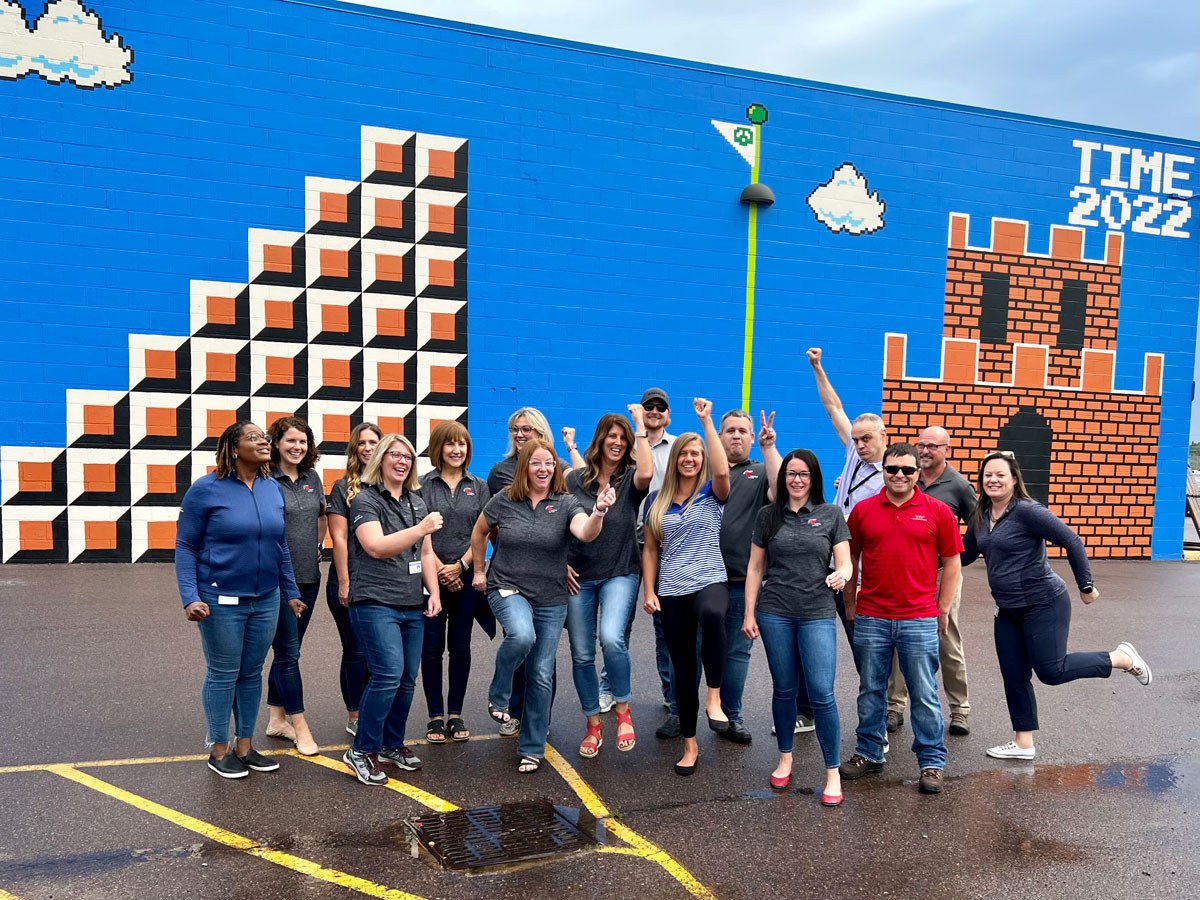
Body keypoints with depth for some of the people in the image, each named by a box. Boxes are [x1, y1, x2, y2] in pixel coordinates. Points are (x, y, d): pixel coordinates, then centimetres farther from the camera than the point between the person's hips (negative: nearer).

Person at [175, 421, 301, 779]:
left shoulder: (273, 489, 4)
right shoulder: (206, 489, -10)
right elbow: (185, 546, -8)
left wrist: (291, 592, 13)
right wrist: (190, 597, -16)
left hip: (266, 600, 5)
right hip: (222, 601, -5)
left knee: (252, 673, 13)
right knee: (222, 675, 5)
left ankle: (244, 746, 26)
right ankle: (219, 750, 21)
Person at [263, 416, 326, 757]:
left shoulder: (312, 478, 8)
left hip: (308, 577, 6)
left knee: (287, 650, 15)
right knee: (288, 652, -1)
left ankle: (276, 718, 26)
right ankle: (299, 725, 6)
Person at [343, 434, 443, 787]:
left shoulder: (417, 502, 15)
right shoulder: (366, 500, -5)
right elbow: (376, 547, -20)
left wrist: (434, 592, 7)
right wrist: (421, 528, -26)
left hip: (413, 605, 7)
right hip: (375, 602, -6)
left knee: (407, 680, 7)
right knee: (388, 675, -15)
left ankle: (392, 745, 24)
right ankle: (362, 751, 0)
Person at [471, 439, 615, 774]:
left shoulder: (565, 504, -7)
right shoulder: (503, 501, -5)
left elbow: (586, 533, -27)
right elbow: (479, 531, 14)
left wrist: (599, 511, -46)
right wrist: (479, 570, 15)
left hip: (551, 600, 1)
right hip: (508, 590, -1)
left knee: (541, 676, 6)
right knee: (522, 635, -33)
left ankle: (532, 749, 23)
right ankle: (498, 696, -5)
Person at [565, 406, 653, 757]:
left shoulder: (630, 479, -1)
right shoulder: (575, 480, 3)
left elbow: (647, 473, -25)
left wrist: (640, 427, -17)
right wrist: (561, 564, -1)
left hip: (620, 574, -2)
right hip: (579, 576, 2)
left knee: (612, 638, -26)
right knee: (582, 654, 6)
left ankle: (623, 709, -2)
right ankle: (593, 725, 23)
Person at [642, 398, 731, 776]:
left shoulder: (712, 494, 1)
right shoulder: (657, 500, 8)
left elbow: (723, 470, -22)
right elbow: (650, 550, 12)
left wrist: (707, 421, -19)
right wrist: (649, 592, 2)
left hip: (710, 582, -3)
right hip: (671, 591, 3)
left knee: (712, 615, -40)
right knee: (682, 668, 8)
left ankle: (714, 697, -24)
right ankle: (690, 745, 22)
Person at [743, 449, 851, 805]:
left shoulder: (831, 515, 3)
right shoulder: (768, 515, 6)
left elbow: (845, 563, 1)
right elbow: (755, 567, 8)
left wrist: (841, 574, -23)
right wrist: (749, 613, 4)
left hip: (818, 614, -1)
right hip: (775, 614, 1)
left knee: (821, 694, -7)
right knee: (784, 689, 11)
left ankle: (833, 773, 6)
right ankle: (785, 759, 30)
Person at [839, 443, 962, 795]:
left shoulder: (938, 512, -2)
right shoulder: (862, 510, 2)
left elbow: (952, 565, 4)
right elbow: (850, 559, 12)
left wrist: (942, 611, 4)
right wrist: (850, 603, 13)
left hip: (920, 620, -2)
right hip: (871, 619, 2)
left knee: (924, 695, 5)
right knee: (871, 691, 13)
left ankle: (932, 762, 18)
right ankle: (869, 753, 27)